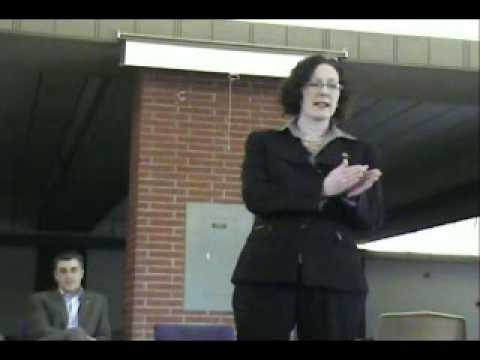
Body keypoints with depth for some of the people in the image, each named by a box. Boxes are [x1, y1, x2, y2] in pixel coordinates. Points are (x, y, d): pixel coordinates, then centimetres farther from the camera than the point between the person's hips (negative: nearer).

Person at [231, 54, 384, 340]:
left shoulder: (361, 152, 16)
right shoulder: (264, 142, 14)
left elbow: (373, 219, 8)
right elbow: (256, 197, -4)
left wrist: (350, 197, -16)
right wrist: (322, 188, -15)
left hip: (335, 277, 1)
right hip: (267, 273, -1)